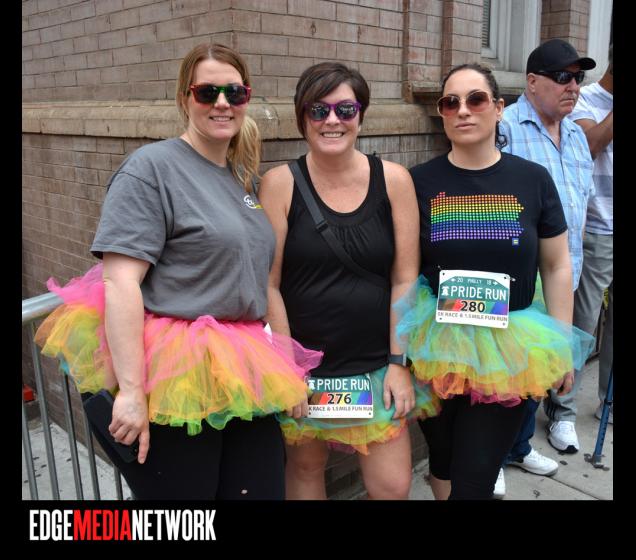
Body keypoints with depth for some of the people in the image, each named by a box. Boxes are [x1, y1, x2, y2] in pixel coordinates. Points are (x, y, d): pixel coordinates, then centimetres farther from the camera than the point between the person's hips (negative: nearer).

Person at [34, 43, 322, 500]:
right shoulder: (151, 167, -10)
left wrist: (277, 367, 16)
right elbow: (119, 281, -17)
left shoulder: (243, 177, 12)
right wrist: (131, 390, -22)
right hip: (169, 383, -6)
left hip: (241, 379, 7)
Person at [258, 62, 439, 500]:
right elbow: (268, 285, -6)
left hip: (377, 364, 1)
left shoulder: (393, 180, -3)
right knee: (306, 468, 15)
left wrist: (399, 363, -2)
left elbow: (404, 279, -1)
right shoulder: (280, 184, -7)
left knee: (393, 485, 4)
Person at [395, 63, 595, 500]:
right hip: (435, 349, 1)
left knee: (475, 477, 4)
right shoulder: (420, 182, -4)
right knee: (443, 459, 19)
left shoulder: (533, 180, -3)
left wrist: (561, 345, 4)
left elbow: (557, 266, 4)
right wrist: (401, 338, 0)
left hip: (510, 352, 0)